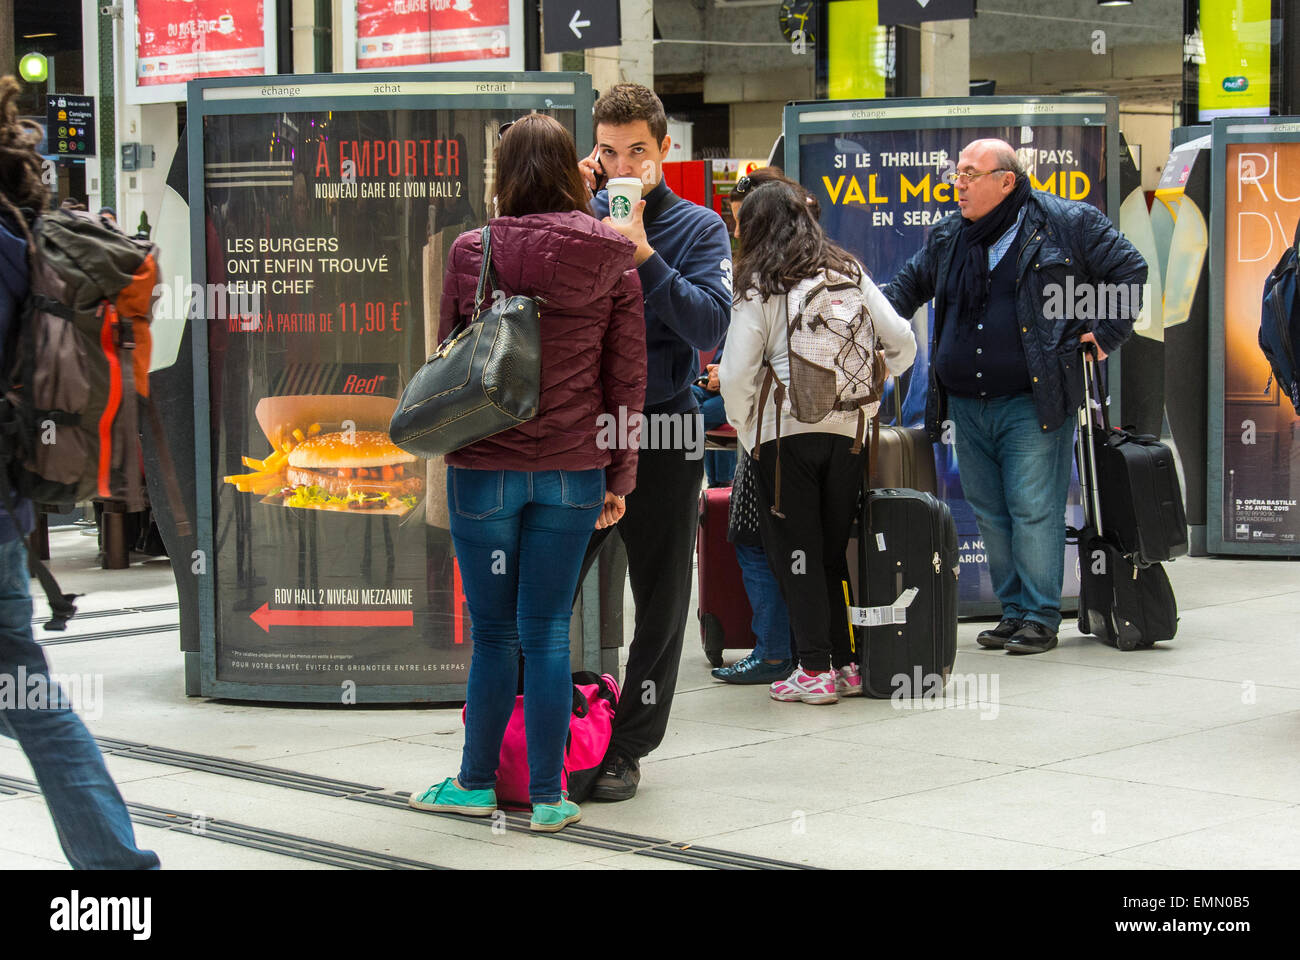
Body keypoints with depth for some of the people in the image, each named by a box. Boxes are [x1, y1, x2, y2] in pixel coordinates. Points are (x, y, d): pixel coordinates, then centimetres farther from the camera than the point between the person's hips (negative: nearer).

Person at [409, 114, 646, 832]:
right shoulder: (612, 255, -1)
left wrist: (447, 448, 18)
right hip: (573, 469, 1)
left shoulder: (470, 251, -4)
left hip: (483, 467, -1)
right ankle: (547, 795, 10)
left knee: (492, 632, 9)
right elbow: (627, 375, 2)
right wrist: (620, 475, 10)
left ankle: (476, 783, 20)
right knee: (547, 631, 7)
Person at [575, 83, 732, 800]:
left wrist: (642, 252, -19)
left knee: (660, 601, 5)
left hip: (663, 435, -1)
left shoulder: (698, 228, 1)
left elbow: (709, 325, -12)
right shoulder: (581, 219, 7)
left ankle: (627, 747, 16)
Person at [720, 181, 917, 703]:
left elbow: (735, 375, -9)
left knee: (795, 549, 2)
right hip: (847, 430, 4)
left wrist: (746, 429, 5)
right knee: (836, 549, 13)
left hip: (785, 431, -4)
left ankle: (815, 669, -1)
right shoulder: (850, 273, 9)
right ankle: (848, 664, 14)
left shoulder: (759, 287, -4)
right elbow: (902, 342, 8)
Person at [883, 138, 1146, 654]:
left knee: (1033, 510, -6)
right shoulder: (947, 239, 13)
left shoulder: (1067, 223, -3)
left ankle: (1040, 617, 4)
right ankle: (1013, 611, 21)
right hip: (966, 407, 6)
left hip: (1032, 403, -6)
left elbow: (1129, 269, 3)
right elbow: (906, 286, 24)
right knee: (989, 513, 10)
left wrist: (1106, 332, -2)